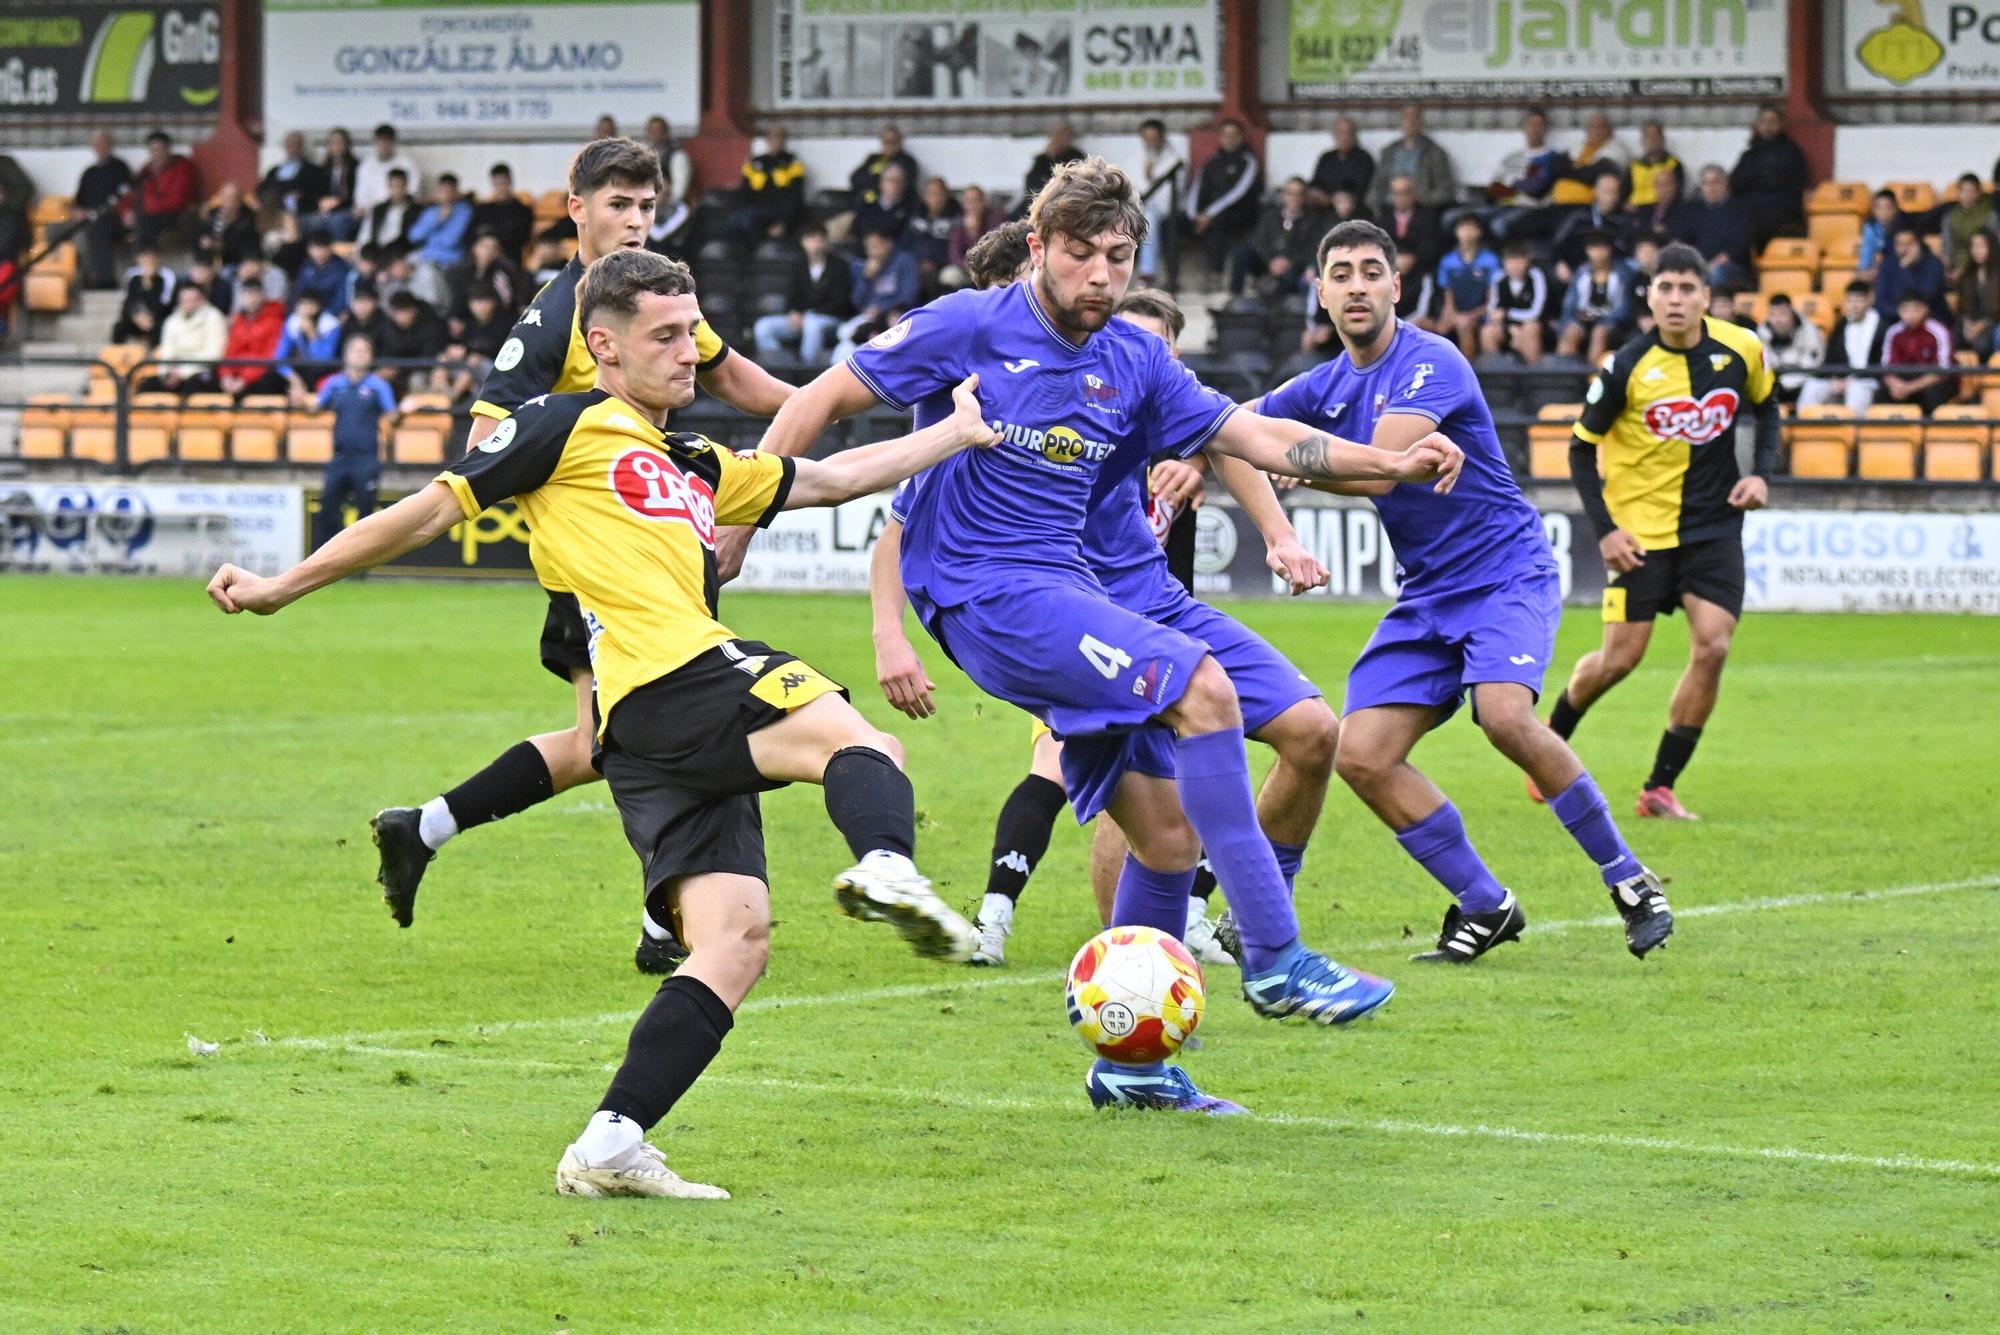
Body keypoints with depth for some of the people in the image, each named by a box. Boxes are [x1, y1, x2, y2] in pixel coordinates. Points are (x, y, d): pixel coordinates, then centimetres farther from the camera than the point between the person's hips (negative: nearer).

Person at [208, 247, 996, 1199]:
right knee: (859, 744, -25)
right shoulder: (570, 427, 9)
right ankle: (887, 871, -59)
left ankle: (609, 1148, -10)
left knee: (735, 941, -4)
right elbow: (432, 510, 8)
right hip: (670, 682, -8)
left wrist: (958, 433, 47)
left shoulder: (698, 468, 33)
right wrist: (284, 587, 8)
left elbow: (830, 479, 44)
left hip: (660, 745, 8)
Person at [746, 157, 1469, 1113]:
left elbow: (1252, 435, 11)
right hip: (984, 593, -8)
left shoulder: (1133, 363, 10)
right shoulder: (970, 329, -6)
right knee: (1200, 686, -25)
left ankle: (1129, 1063, 15)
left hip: (1065, 594, 8)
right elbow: (824, 399, -1)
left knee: (1169, 836, 1)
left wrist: (1393, 464, 0)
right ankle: (1274, 960, -24)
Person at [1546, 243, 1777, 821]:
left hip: (1714, 524, 3)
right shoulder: (1627, 368, -13)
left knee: (1712, 648, -12)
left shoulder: (1741, 350, -5)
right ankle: (1552, 740, 28)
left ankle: (1660, 787, -1)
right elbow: (1582, 448, -3)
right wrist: (1604, 529, -11)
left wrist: (1760, 472, 0)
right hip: (1640, 528, -2)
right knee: (1620, 658, -3)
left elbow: (1766, 407, 16)